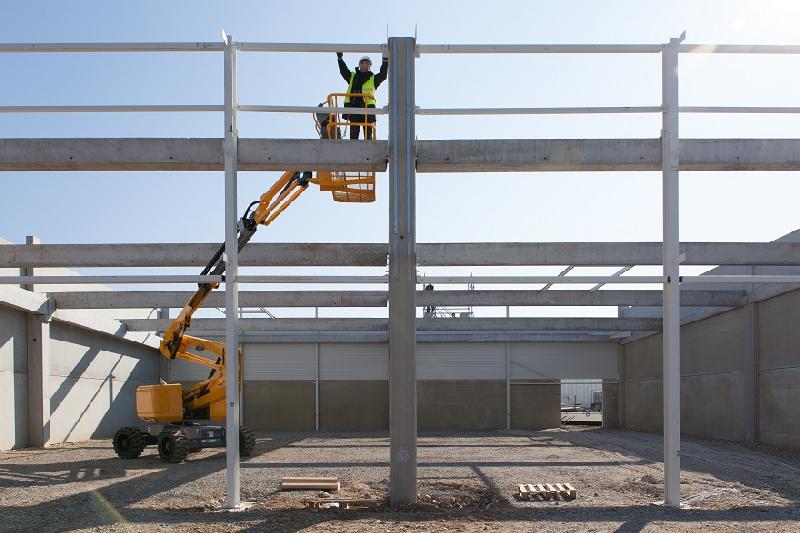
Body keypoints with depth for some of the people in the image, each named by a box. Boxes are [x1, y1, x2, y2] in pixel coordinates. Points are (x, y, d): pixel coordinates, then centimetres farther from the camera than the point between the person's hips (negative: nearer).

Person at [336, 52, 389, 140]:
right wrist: (340, 58, -6)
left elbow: (383, 75, 2)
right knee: (353, 133, -1)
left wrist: (385, 61, -10)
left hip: (368, 107, 0)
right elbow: (343, 71, 7)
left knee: (368, 134, 1)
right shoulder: (352, 76, 19)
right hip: (353, 107, 0)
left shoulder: (373, 79, 16)